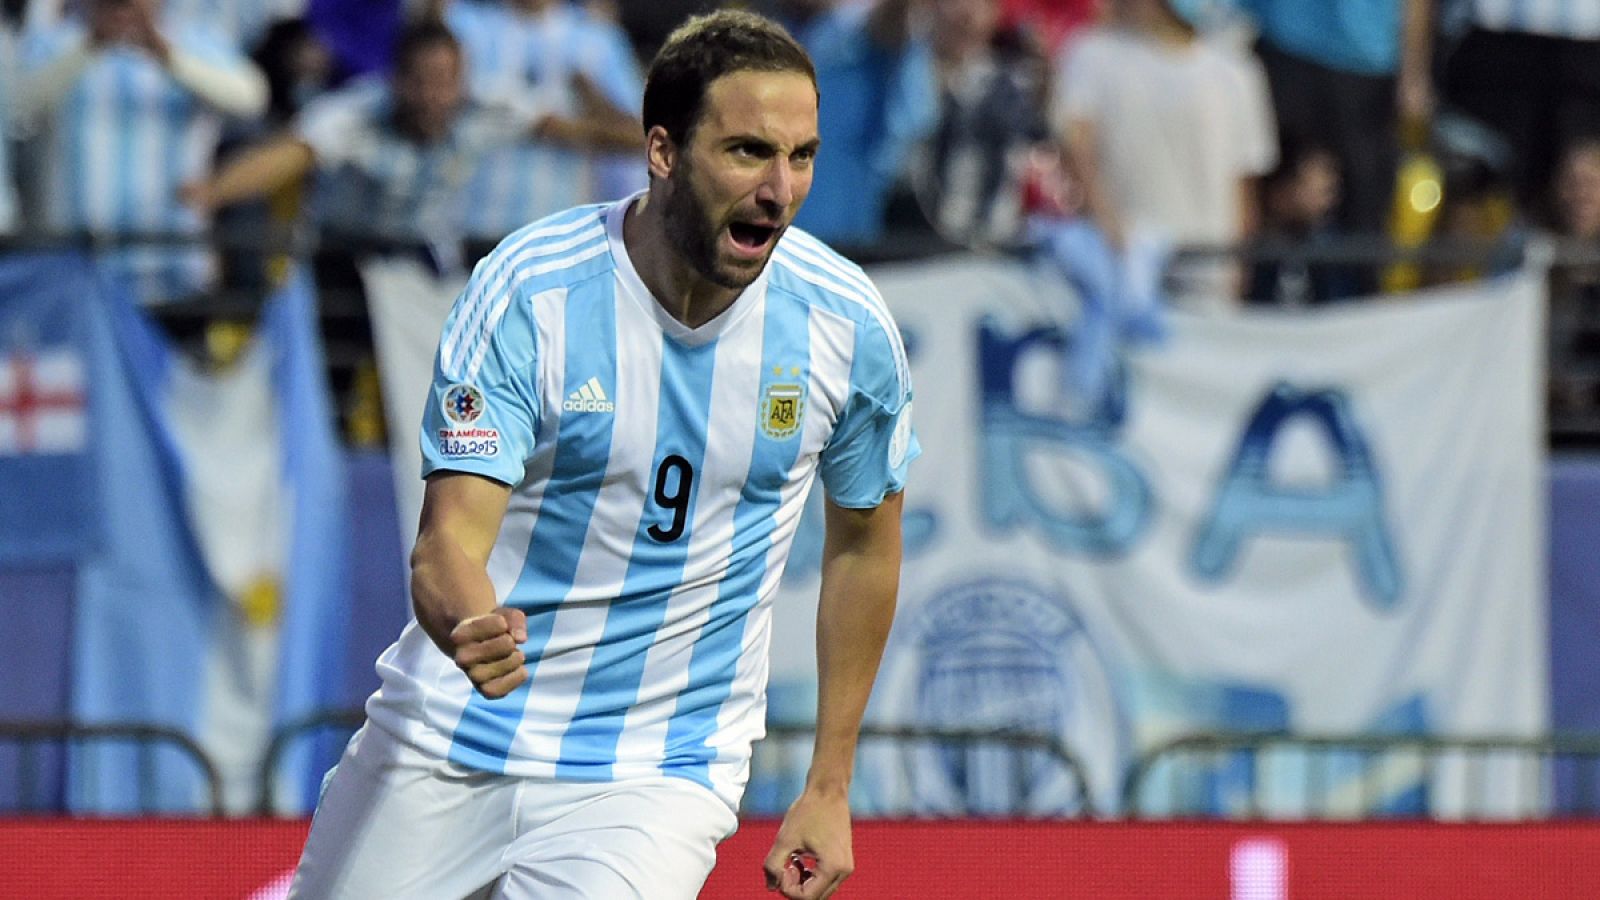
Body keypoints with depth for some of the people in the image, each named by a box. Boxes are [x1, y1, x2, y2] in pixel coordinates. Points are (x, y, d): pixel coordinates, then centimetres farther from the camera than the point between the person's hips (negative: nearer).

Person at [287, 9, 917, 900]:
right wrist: (465, 623, -46)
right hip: (452, 743, 0)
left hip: (661, 772, 0)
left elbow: (865, 542, 8)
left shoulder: (848, 324, -9)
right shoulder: (527, 290, -15)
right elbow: (452, 534, -22)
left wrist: (830, 788, 8)